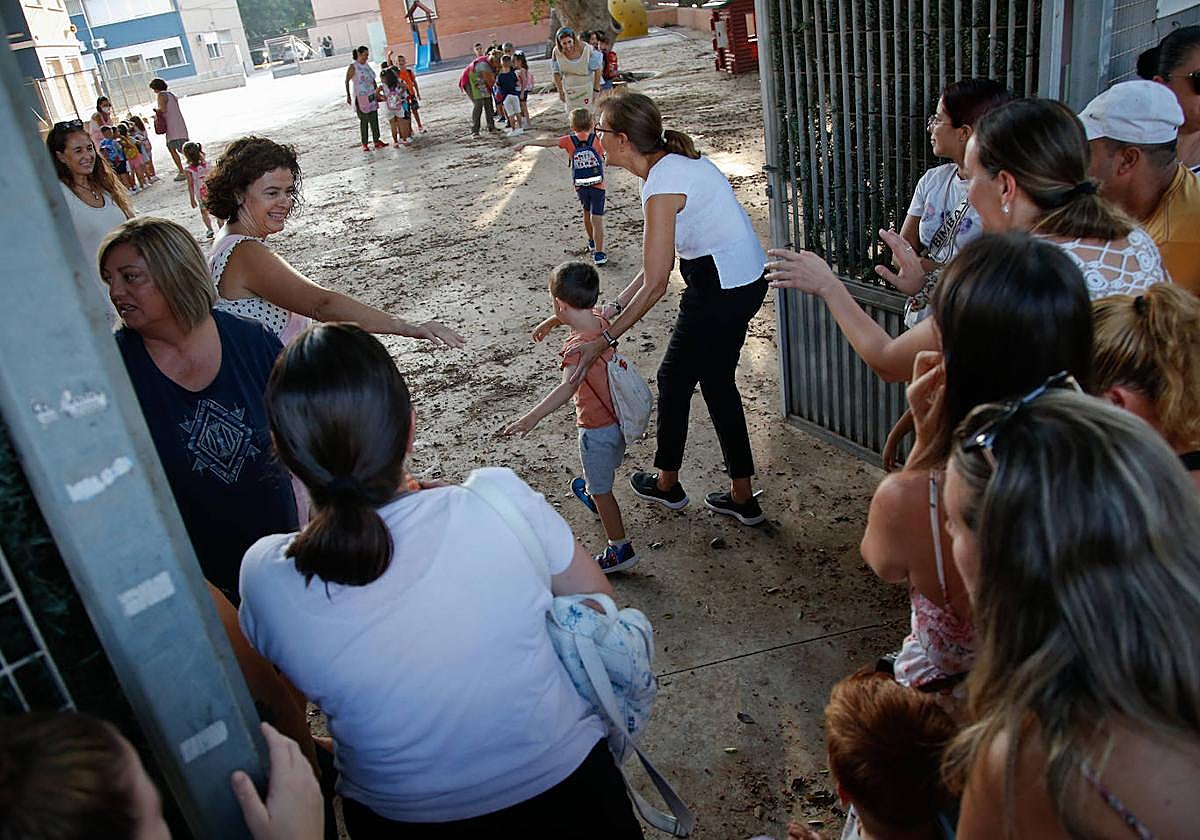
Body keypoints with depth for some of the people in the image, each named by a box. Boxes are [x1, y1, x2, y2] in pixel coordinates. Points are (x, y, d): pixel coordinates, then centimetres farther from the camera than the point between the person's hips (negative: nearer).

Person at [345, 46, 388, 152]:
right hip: (360, 97, -7)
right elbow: (347, 81, -10)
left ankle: (377, 141, 16)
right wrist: (348, 96, -16)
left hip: (371, 96, 7)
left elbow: (373, 80, 20)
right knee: (364, 120, -4)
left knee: (374, 119, 8)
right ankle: (364, 144, 4)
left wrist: (377, 92, 16)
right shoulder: (353, 67, -8)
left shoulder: (367, 65, 12)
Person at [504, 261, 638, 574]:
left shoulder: (576, 347, -32)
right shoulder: (602, 322, -6)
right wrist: (550, 322, 36)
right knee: (606, 468, 35)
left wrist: (532, 417, -60)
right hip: (618, 416, 8)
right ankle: (593, 492, 64)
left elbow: (568, 387, -49)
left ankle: (620, 549, 20)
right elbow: (573, 315, 18)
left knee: (602, 490, 9)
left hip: (596, 428, -8)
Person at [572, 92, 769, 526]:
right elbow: (658, 263, 11)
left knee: (675, 379, 11)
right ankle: (742, 496, 27)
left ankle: (667, 484, 32)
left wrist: (606, 339, -19)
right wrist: (615, 308, 9)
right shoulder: (671, 163, 8)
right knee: (717, 381, 18)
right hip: (744, 281, 10)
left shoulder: (661, 186, -22)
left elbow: (655, 284, -23)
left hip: (721, 290, -9)